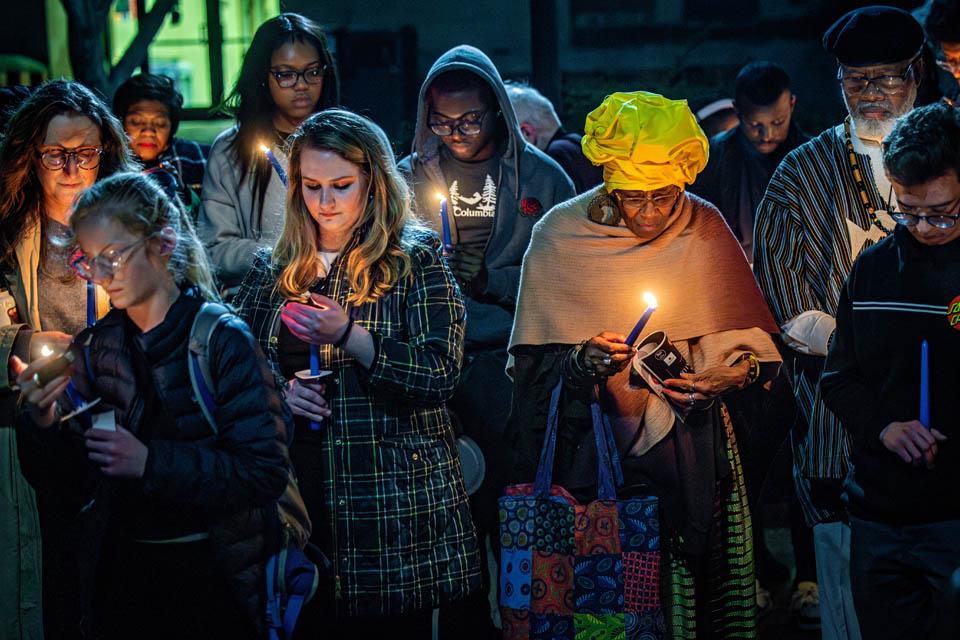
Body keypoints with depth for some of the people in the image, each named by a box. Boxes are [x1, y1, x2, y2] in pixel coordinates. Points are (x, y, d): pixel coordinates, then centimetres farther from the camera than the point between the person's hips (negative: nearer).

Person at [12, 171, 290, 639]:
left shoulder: (222, 339, -13)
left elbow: (265, 473, -20)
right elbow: (80, 485, 3)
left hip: (210, 577, -4)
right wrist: (46, 424, -16)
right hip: (123, 573, 5)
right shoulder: (96, 347, 2)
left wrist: (152, 462, -26)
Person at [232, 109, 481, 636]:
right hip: (295, 489, 3)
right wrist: (277, 391, -5)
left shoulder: (415, 260, -1)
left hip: (394, 501, -3)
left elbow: (440, 375, -11)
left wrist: (349, 335, -22)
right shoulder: (273, 270, 11)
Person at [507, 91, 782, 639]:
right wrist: (580, 363, -22)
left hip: (690, 452, 2)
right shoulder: (562, 235, -4)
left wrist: (737, 372, -16)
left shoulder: (704, 229, -1)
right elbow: (534, 364, -3)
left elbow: (748, 337, 4)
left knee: (692, 582, 3)